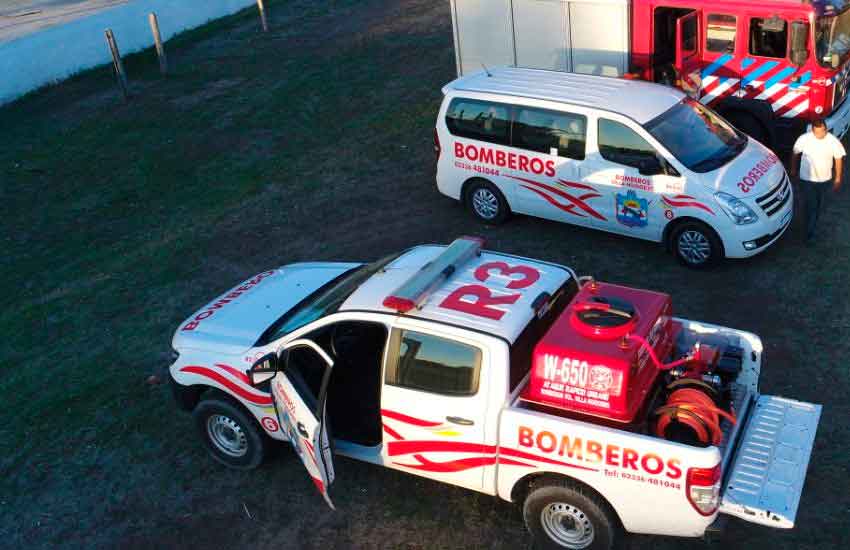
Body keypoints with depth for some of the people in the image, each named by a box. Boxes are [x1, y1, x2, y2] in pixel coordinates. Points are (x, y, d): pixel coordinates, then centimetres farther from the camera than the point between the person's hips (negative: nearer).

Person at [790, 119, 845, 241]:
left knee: (818, 204, 23)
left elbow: (839, 158, -4)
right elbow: (795, 153, -2)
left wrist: (838, 178, 1)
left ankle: (813, 223, 48)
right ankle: (810, 232, 15)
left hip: (824, 179, 2)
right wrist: (793, 169, 10)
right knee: (810, 205, 0)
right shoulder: (804, 139, -20)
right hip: (807, 179, -2)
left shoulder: (833, 141, -18)